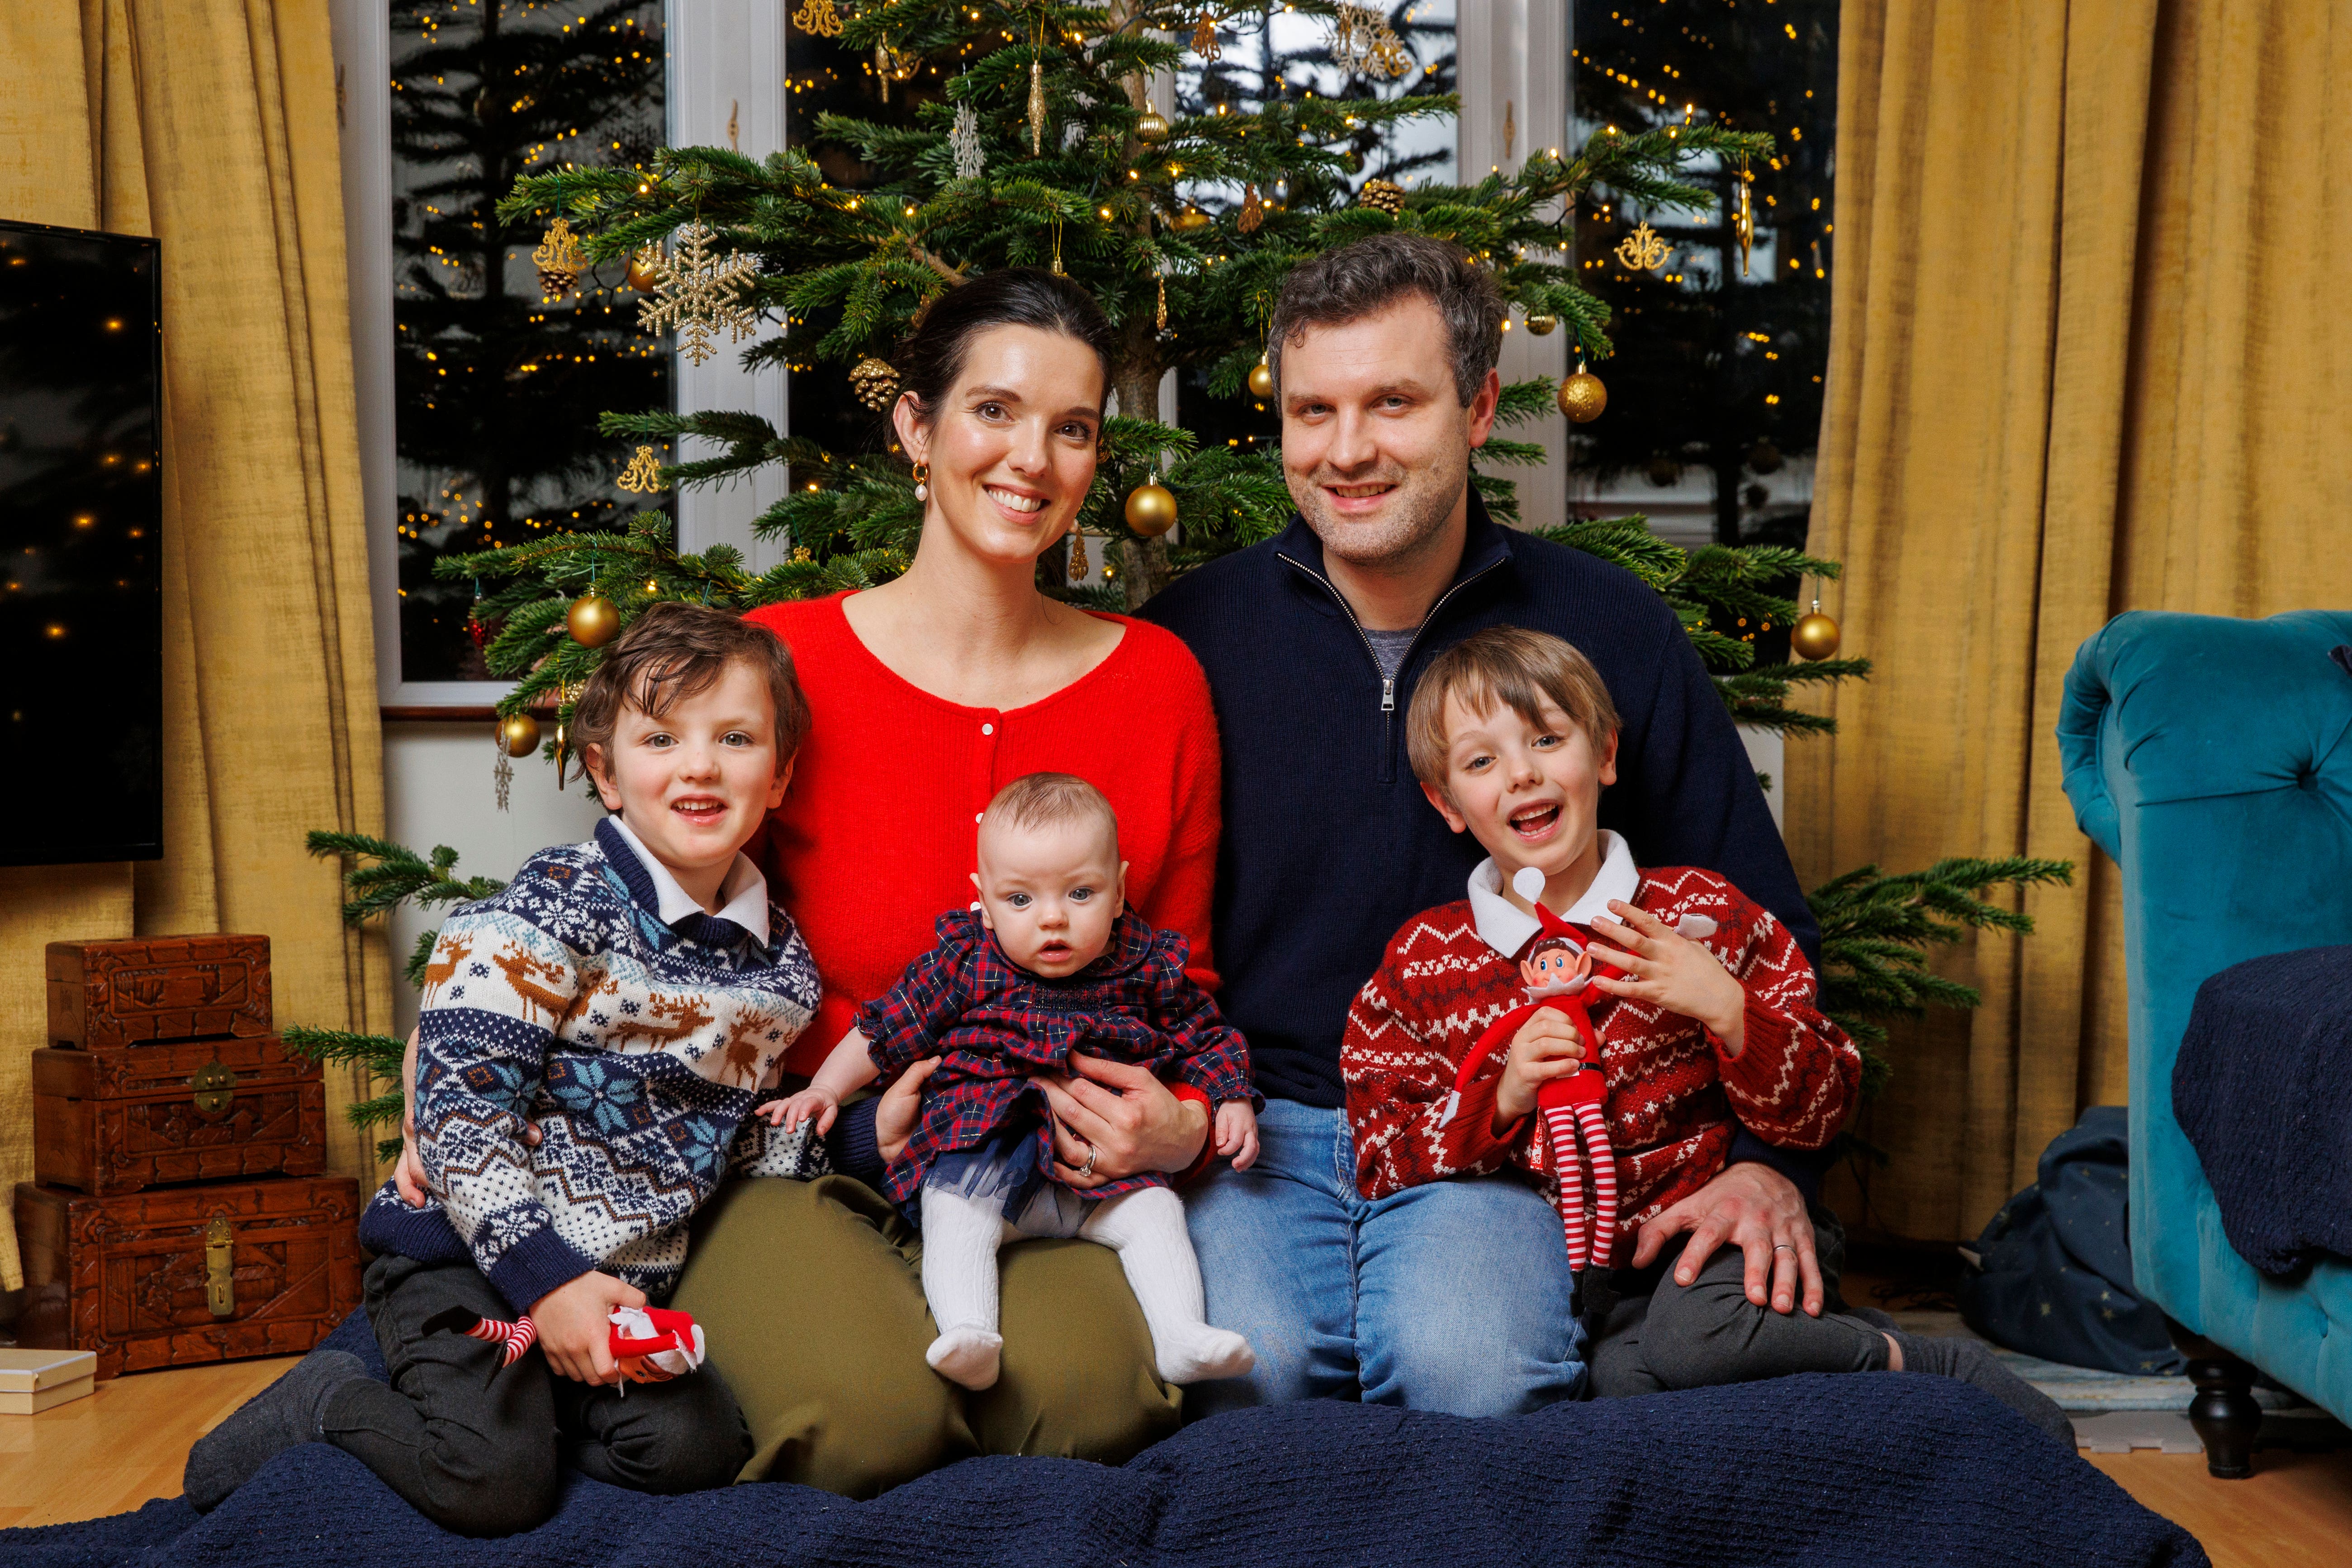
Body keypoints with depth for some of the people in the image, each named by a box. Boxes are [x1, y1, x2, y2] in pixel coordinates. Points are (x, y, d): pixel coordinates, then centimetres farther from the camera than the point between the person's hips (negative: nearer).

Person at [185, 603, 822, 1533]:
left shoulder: (783, 966, 4)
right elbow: (459, 1109, -18)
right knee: (497, 1488, -20)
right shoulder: (550, 913, -15)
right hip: (467, 1252, -6)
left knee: (698, 1451, -12)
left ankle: (503, 1408, 12)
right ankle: (333, 1401, 10)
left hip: (624, 1281, 6)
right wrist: (544, 1275, -21)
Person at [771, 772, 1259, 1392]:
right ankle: (967, 1333, -35)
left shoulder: (1147, 968, 3)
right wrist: (824, 1089, 2)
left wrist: (1232, 1100, 1)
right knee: (954, 1219, -26)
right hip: (981, 1151, -1)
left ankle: (1181, 1339, -16)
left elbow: (1206, 1038, 16)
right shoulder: (964, 963, 1)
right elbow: (884, 1029, 10)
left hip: (1104, 1166, 2)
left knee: (1156, 1211, -17)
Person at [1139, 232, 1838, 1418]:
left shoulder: (1611, 632, 4)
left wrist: (1766, 1159, -3)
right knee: (1244, 1362, -28)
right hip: (1249, 1123, 0)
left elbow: (1756, 920, 9)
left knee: (1469, 1366, -29)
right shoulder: (1188, 638, 2)